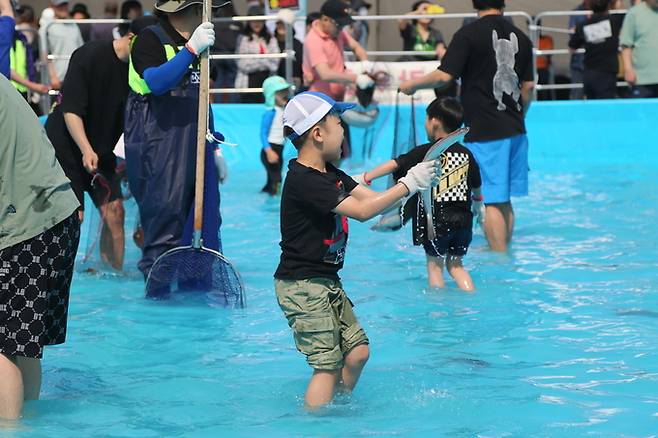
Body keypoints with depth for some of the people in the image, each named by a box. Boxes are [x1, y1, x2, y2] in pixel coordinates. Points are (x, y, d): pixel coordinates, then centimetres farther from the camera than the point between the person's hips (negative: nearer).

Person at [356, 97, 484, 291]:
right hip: (463, 219, 4)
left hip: (436, 219, -4)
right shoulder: (466, 154, 7)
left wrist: (365, 178, -7)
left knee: (434, 264, 10)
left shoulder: (426, 152, -7)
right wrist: (478, 203, 41)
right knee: (455, 264, 18)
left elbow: (394, 165, -12)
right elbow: (476, 185, 21)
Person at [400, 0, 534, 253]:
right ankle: (503, 249, 23)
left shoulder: (469, 34, -9)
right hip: (515, 129, 6)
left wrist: (411, 85, 0)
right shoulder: (520, 37, 8)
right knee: (504, 198, 15)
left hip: (484, 130, -6)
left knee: (491, 200, -3)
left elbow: (444, 75, -15)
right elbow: (528, 86, 13)